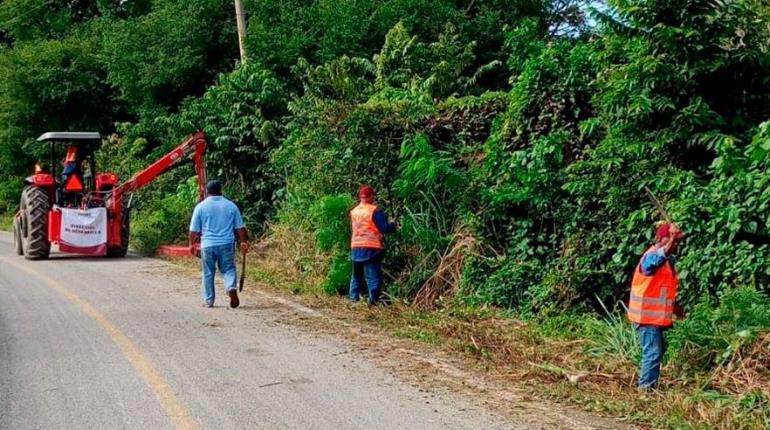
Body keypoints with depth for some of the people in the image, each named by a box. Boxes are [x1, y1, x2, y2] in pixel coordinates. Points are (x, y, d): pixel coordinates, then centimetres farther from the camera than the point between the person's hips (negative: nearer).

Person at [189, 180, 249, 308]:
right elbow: (240, 227, 5)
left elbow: (194, 230, 1)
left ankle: (208, 301, 15)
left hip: (208, 245, -1)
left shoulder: (201, 206, -1)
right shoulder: (231, 205, 4)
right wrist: (244, 242, 14)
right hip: (227, 244, 1)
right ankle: (232, 288, -18)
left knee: (208, 273, 9)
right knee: (228, 269, 9)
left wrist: (192, 244, 12)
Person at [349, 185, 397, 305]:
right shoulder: (374, 211, -10)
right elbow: (384, 228, -13)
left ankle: (353, 299, 16)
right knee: (373, 276, -3)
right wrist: (393, 225, 7)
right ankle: (373, 300, -8)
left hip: (356, 247, 6)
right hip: (371, 248, -6)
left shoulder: (353, 211, 9)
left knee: (356, 275, 16)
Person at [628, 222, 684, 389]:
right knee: (653, 352, -11)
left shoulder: (668, 259, 13)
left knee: (657, 351, 18)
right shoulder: (652, 256, -17)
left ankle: (648, 386, 29)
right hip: (647, 315, -10)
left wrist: (674, 307, 21)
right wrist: (672, 239, -56)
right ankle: (646, 388, -6)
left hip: (656, 315, 10)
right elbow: (659, 257, -45)